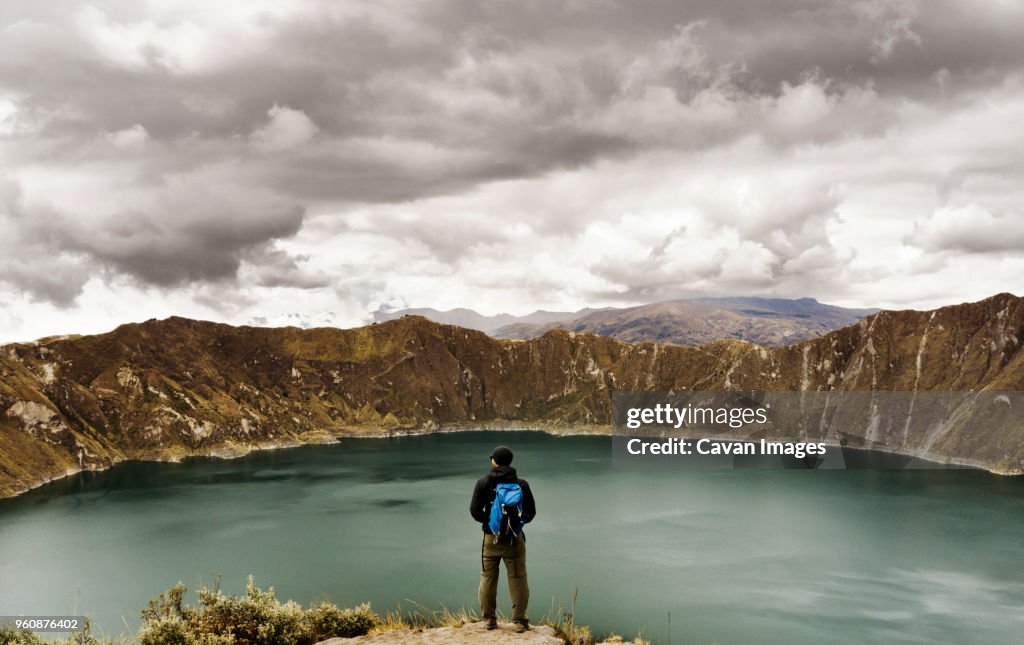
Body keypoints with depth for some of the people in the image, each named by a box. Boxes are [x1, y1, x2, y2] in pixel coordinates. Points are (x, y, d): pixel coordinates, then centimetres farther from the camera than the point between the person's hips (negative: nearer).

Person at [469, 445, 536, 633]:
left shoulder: (483, 483, -5)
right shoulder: (521, 484, -4)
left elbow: (475, 510, -7)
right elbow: (531, 512, -2)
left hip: (491, 538, 1)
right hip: (514, 538, 0)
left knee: (488, 578, 13)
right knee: (517, 579, 5)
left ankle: (489, 619, 18)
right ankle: (520, 621, 6)